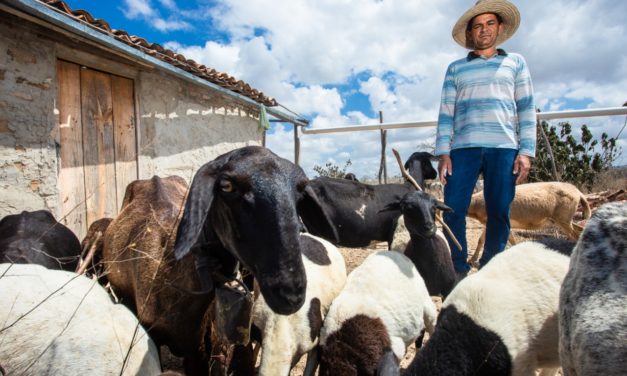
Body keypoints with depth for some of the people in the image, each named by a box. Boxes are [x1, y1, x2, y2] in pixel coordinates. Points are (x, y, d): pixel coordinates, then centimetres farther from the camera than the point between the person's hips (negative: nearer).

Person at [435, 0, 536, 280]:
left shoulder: (515, 62, 19)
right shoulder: (455, 68, 18)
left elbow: (526, 109, 11)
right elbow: (446, 112, 9)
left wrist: (526, 152, -1)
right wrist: (443, 152, -3)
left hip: (504, 148, 0)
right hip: (463, 147, 0)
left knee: (499, 213, -1)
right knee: (453, 210, -8)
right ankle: (459, 271, 5)